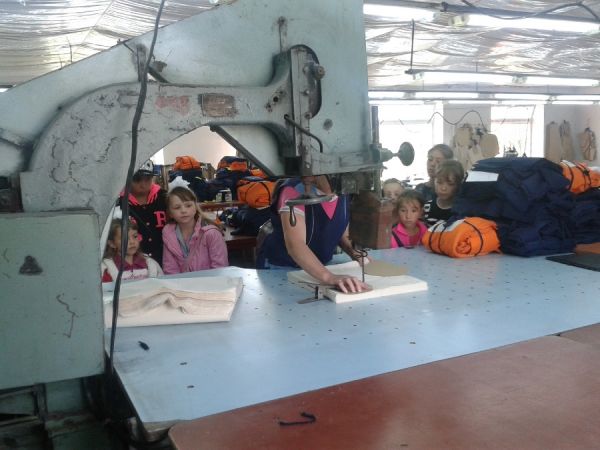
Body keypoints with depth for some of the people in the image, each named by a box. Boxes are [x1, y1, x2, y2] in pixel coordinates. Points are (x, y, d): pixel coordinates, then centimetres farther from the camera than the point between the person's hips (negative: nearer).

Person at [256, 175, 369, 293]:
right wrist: (330, 278, -47)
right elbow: (295, 245, -35)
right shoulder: (294, 191, -23)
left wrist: (356, 253, -11)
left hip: (320, 268, 4)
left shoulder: (345, 193, -7)